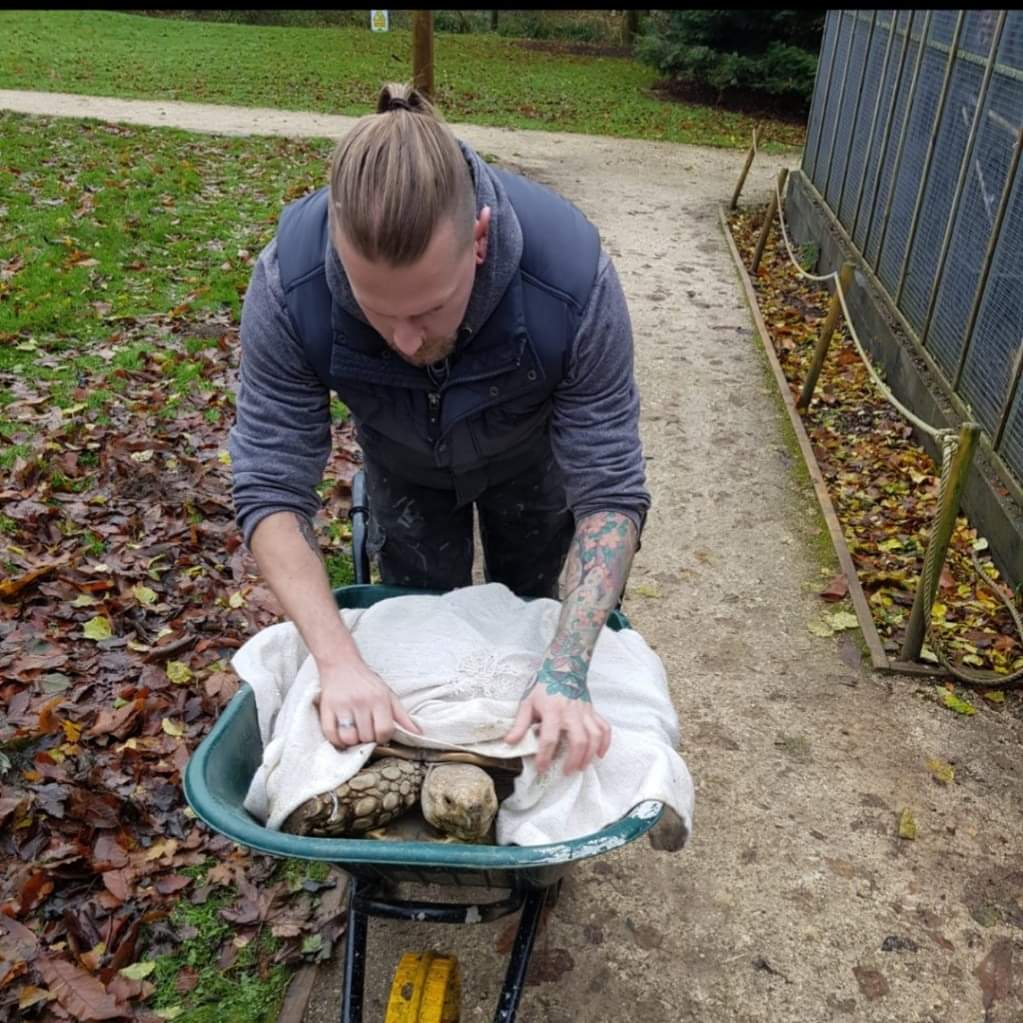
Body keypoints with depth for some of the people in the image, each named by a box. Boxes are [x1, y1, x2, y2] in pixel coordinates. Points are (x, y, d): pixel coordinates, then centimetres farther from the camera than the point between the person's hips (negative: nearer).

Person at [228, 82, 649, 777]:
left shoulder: (573, 276, -41)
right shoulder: (287, 284, -38)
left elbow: (611, 492, -35)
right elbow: (272, 490, -33)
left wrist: (567, 671, -45)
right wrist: (340, 662, -44)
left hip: (532, 459, 0)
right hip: (403, 469, 1)